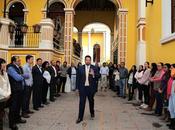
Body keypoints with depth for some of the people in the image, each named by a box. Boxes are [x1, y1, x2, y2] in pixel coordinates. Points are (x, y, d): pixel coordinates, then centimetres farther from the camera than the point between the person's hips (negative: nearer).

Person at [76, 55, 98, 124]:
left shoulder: (94, 68, -1)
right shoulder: (80, 68, 1)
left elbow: (97, 77, -4)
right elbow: (78, 78, 3)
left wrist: (93, 75, -24)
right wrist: (78, 87, 0)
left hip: (91, 87, 0)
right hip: (83, 87, 0)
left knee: (91, 101, 17)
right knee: (82, 102, 1)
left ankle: (92, 113, 40)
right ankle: (80, 117, 8)